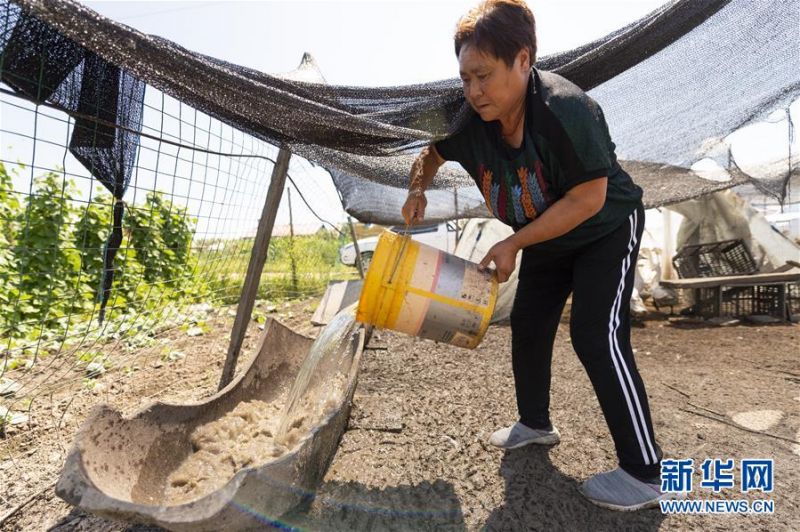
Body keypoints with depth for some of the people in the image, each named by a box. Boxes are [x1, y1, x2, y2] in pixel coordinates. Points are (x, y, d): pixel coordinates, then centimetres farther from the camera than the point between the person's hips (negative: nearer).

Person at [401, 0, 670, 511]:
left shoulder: (566, 109, -34)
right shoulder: (471, 123, -16)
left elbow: (588, 199, -29)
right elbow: (431, 153, 4)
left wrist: (513, 244, -27)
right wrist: (418, 192, -16)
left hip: (607, 229, -6)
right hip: (546, 239, 7)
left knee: (597, 336, -16)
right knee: (528, 325, 9)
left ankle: (645, 473, 1)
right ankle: (536, 423, 31)